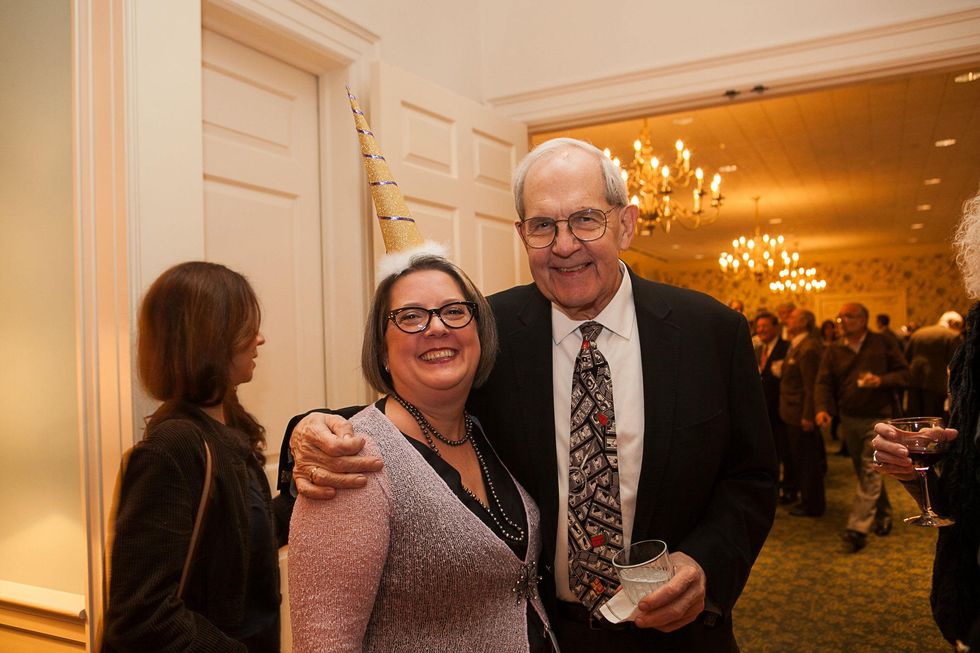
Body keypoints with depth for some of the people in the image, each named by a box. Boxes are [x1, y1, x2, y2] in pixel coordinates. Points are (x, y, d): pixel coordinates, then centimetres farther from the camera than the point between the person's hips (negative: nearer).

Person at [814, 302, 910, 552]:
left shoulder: (882, 344, -3)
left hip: (878, 417, -4)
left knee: (870, 472, -10)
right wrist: (822, 408, -19)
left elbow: (904, 373, -1)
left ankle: (858, 528, -11)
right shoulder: (833, 351, 4)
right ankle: (883, 515, 34)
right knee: (864, 472, 15)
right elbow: (824, 382, -1)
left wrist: (881, 380, -20)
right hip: (849, 419, 4)